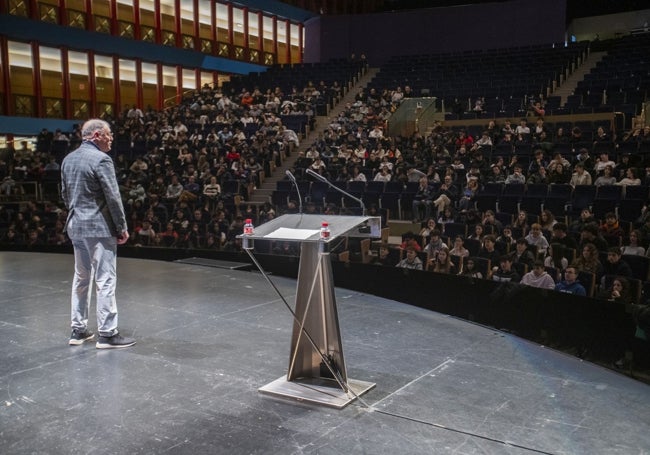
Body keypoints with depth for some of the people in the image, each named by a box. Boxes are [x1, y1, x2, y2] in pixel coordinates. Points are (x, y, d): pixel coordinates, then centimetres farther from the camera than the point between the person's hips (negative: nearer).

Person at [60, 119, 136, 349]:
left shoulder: (68, 159, 11)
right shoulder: (101, 159, -14)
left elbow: (65, 194, 17)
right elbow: (113, 198, -16)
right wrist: (122, 228, -8)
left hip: (76, 226, 9)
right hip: (99, 227, -8)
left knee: (81, 278, 15)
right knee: (105, 280, -3)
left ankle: (78, 330, 21)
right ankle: (107, 333, 0)